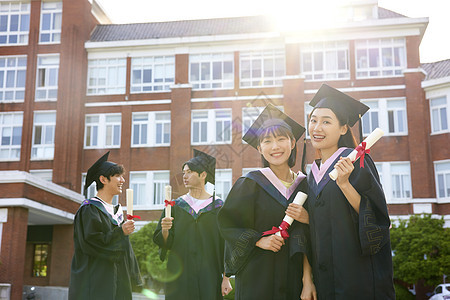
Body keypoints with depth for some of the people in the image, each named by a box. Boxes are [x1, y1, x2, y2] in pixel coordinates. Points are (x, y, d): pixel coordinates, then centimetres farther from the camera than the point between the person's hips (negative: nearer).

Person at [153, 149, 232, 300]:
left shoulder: (218, 207, 1)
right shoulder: (176, 206, 7)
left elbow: (226, 245, -1)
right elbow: (165, 243, 3)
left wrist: (226, 278, -7)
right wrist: (165, 231, -19)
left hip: (209, 276, -1)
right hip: (180, 275, 2)